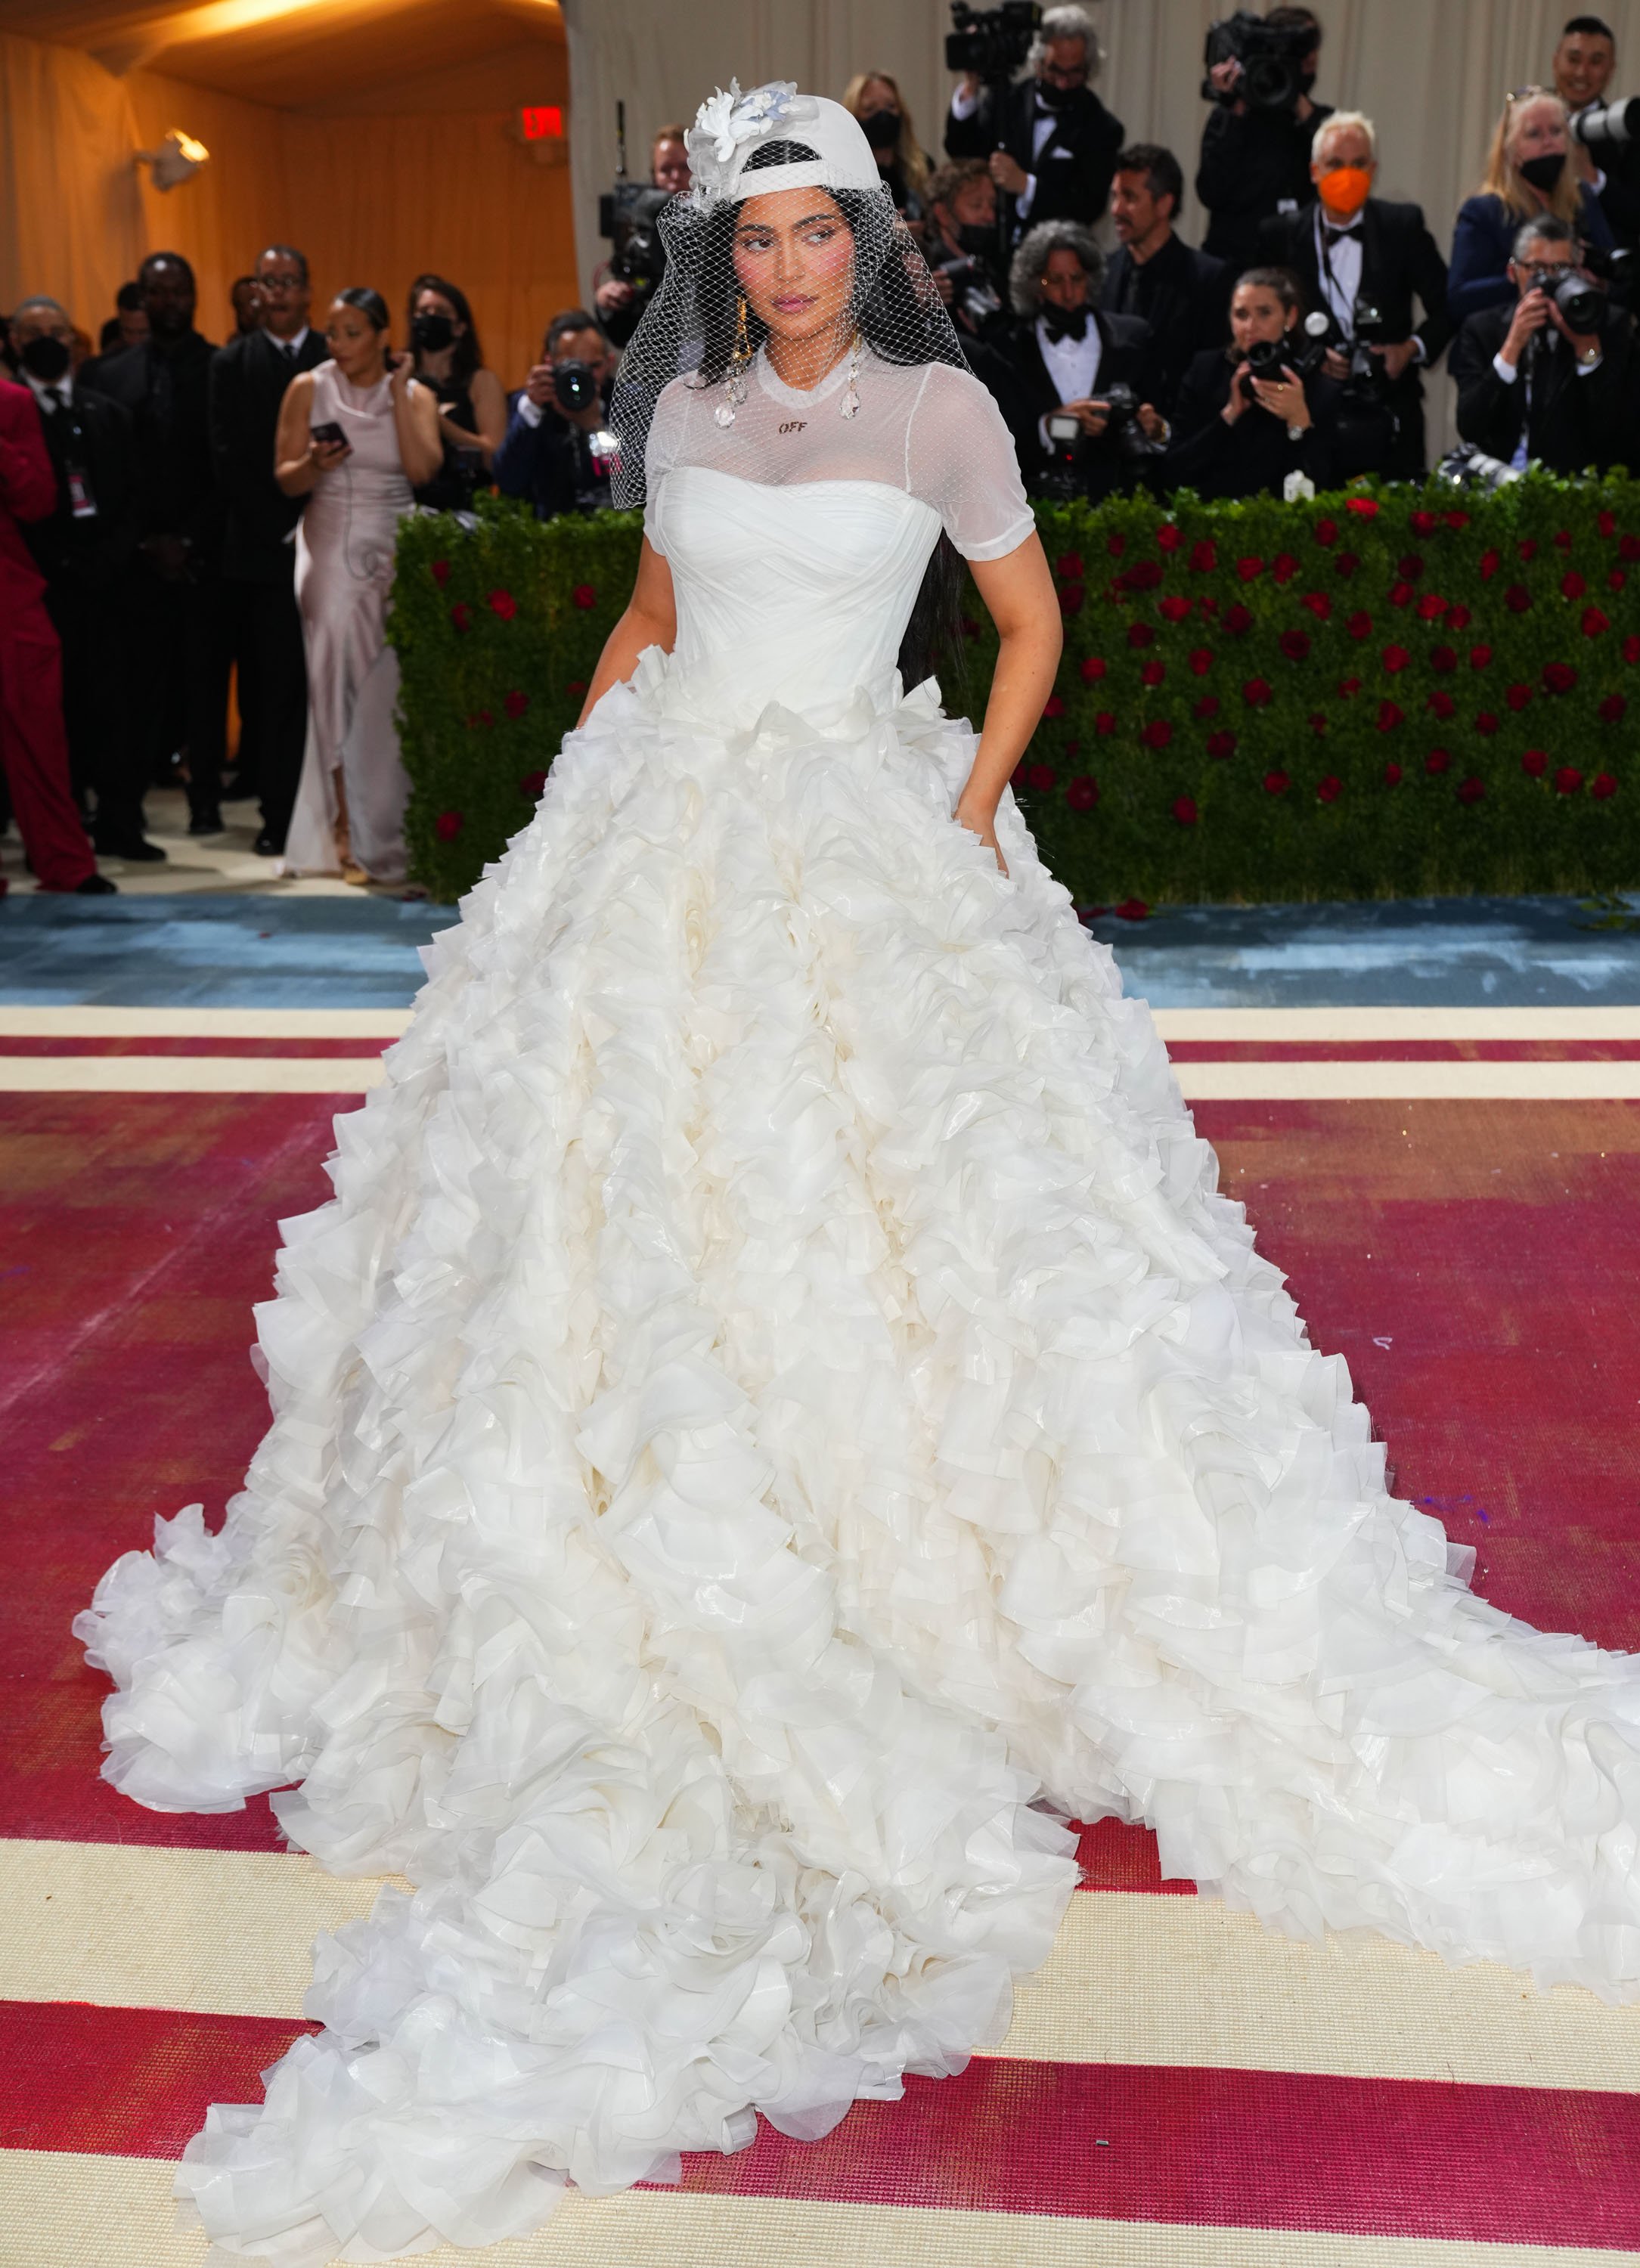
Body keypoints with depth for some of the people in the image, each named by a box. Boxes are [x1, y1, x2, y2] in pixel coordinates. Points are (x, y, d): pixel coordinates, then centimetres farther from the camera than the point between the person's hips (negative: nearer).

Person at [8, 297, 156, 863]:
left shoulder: (106, 414, 15)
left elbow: (130, 497, 12)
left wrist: (110, 561, -2)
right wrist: (57, 566, -10)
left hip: (104, 582, 3)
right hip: (43, 586, -3)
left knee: (110, 703, 1)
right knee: (53, 706, -1)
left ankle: (118, 824, 5)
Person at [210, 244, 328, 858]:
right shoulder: (232, 363, 9)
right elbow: (229, 459, 2)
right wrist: (281, 529, -6)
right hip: (260, 548, 0)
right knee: (270, 685, -2)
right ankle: (278, 816, 1)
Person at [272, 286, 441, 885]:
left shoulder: (416, 395, 6)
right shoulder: (308, 389, 5)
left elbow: (421, 469, -11)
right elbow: (284, 478, 2)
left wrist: (399, 392, -9)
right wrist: (316, 464, -18)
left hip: (395, 552, 1)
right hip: (332, 550, 0)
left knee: (390, 687, -3)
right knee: (337, 679, -7)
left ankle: (389, 832, 7)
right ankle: (345, 829, -4)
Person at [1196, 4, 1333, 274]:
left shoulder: (1321, 120, 10)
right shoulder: (1228, 116, 3)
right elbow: (1212, 194, -9)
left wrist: (1303, 110, -7)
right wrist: (1236, 114, -10)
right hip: (1232, 265, -2)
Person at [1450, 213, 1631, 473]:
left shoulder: (1609, 327, 7)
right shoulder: (1481, 329, 8)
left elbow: (1611, 434, -3)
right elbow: (1470, 428, -5)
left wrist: (1587, 346, -10)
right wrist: (1513, 345, -11)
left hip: (1575, 480, -1)